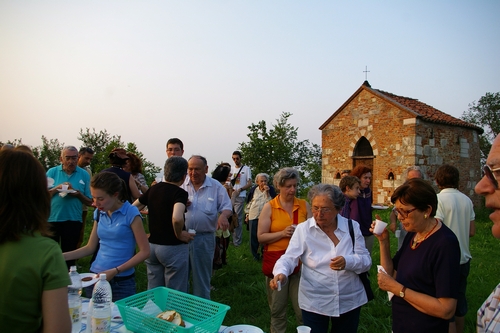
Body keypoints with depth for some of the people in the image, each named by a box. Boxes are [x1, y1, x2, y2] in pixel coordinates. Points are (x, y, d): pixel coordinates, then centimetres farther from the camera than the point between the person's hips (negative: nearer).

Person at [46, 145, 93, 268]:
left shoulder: (84, 175, 1)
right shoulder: (52, 172, 2)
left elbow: (89, 202, 2)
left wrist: (78, 194, -16)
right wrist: (57, 188, -16)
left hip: (73, 220, 0)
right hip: (52, 218, 0)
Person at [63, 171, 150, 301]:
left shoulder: (131, 213, -13)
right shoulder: (99, 213, 5)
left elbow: (144, 252, -12)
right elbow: (90, 247, 12)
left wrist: (115, 271, -17)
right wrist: (61, 256, 0)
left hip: (121, 282, -5)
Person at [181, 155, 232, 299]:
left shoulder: (216, 186, -1)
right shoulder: (181, 184, 2)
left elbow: (227, 207, 0)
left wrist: (223, 215, -23)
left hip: (204, 238, -1)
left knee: (202, 277, 12)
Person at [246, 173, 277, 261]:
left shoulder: (271, 189, -2)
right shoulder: (253, 190, 5)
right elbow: (249, 202, 13)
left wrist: (267, 192, -18)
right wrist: (247, 214, 12)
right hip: (254, 216, 3)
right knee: (253, 236, 9)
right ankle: (255, 254, 24)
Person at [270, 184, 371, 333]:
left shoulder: (352, 227, -5)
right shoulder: (303, 229, -11)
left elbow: (366, 260, -5)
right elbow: (289, 258, -16)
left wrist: (348, 262, -26)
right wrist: (281, 273, -37)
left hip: (349, 301, 2)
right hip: (314, 303, -2)